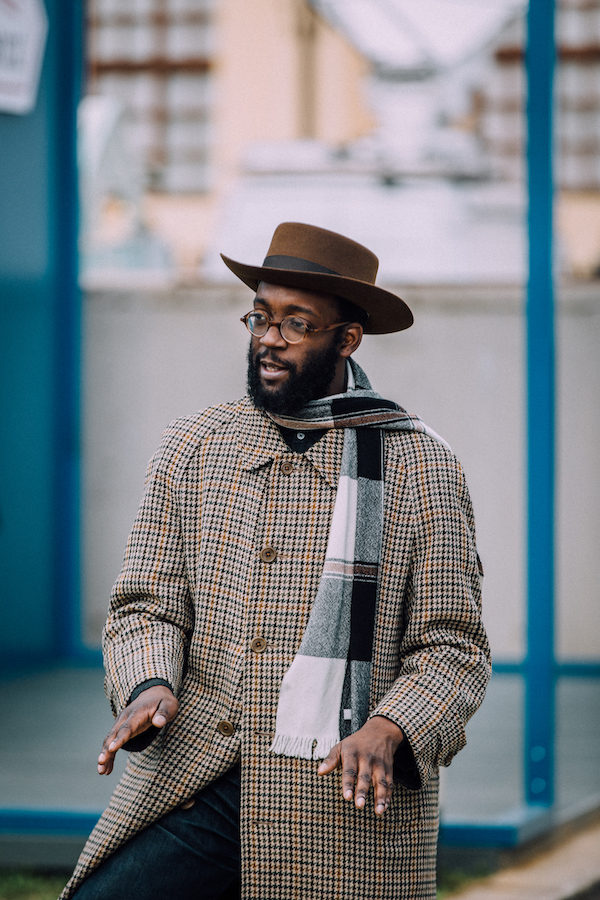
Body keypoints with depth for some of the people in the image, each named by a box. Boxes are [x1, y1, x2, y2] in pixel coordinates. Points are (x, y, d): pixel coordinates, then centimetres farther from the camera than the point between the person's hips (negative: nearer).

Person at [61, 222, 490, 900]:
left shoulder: (419, 467, 3)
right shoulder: (191, 448, 10)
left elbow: (451, 647, 1)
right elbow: (145, 606, 9)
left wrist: (387, 730, -18)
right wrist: (149, 685, -13)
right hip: (189, 789, 2)